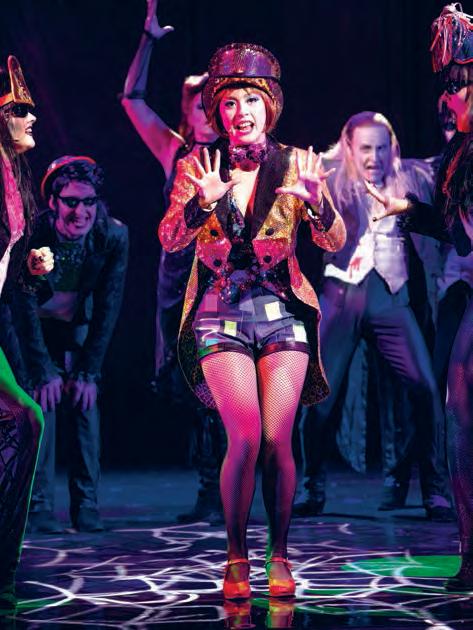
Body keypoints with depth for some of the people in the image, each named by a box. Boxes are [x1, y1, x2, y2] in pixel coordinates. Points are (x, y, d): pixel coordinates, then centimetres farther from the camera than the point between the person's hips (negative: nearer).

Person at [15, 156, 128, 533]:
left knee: (85, 409, -8)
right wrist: (44, 373, -22)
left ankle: (87, 509, -1)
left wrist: (89, 372, -14)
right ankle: (40, 509, -10)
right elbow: (25, 310, -20)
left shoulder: (114, 236, -20)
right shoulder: (31, 234, -27)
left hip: (78, 330, 2)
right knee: (41, 404, -14)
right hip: (33, 329, -2)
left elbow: (108, 308, -12)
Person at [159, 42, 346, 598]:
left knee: (277, 440, -7)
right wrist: (203, 203, -25)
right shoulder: (196, 166, 2)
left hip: (282, 309, 1)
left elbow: (335, 242, -5)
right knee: (246, 436, -15)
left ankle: (279, 557, 11)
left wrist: (317, 201, -25)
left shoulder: (292, 165, 2)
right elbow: (169, 240, -7)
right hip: (221, 312, -1)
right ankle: (236, 557, 2)